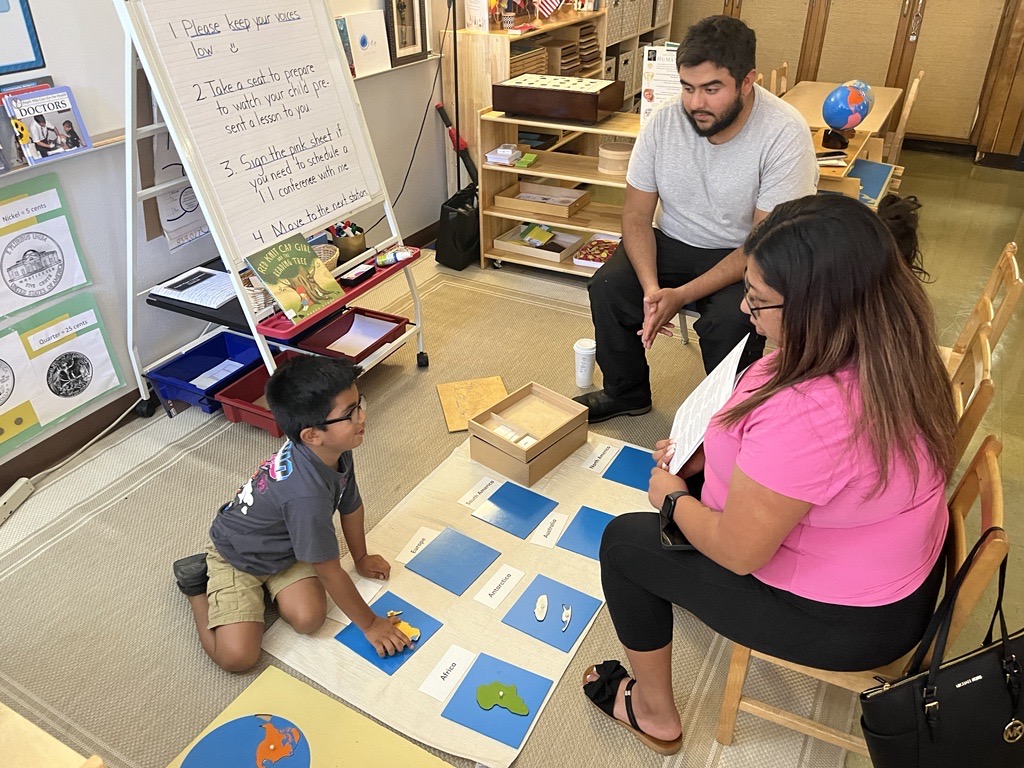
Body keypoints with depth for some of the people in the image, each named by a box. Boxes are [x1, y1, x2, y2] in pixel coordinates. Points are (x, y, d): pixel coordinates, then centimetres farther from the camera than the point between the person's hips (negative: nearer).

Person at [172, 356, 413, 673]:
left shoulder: (337, 452, -19)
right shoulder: (307, 494, -41)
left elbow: (351, 506, 3)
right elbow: (330, 573, -29)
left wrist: (362, 558, 17)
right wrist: (370, 624, -16)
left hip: (283, 543, 6)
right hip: (236, 553, -6)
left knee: (309, 618, -15)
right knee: (237, 656, -14)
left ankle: (266, 584, 14)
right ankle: (198, 583, 10)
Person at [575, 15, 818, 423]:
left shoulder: (785, 134, -22)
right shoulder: (664, 121, -12)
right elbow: (637, 214, -7)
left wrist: (682, 295, -31)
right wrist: (651, 287, -26)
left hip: (745, 257, -3)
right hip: (673, 242, 4)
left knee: (731, 318, -31)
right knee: (607, 286, -20)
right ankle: (625, 391, 6)